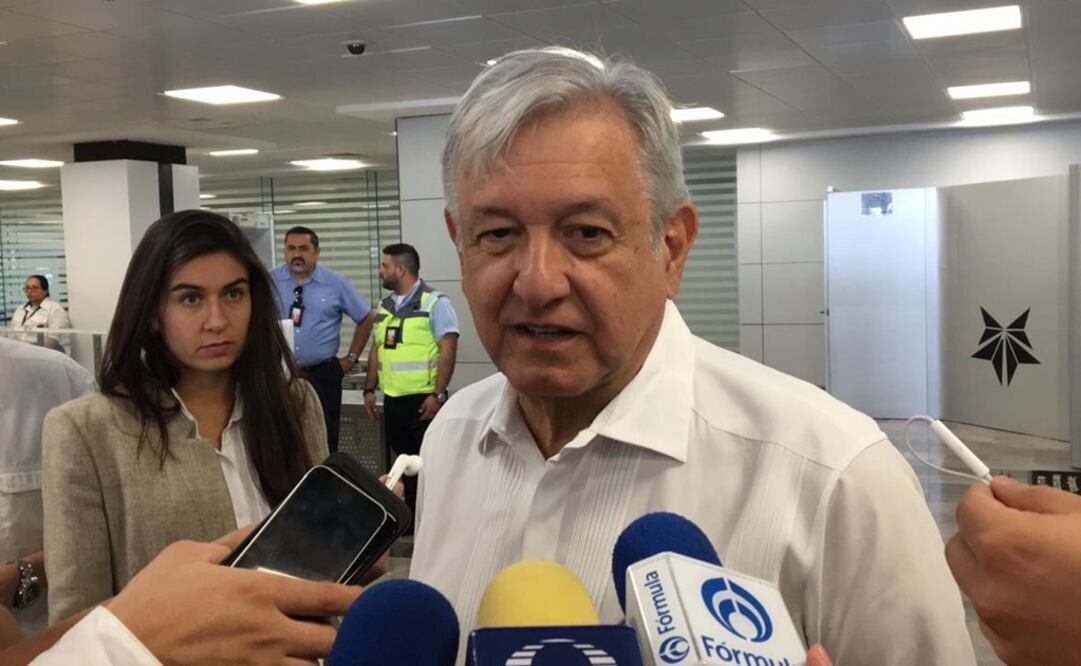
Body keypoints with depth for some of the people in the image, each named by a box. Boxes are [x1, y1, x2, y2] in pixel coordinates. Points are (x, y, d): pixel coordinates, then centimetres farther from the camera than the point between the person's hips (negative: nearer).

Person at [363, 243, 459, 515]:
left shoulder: (435, 303, -8)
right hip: (392, 398, 7)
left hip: (424, 398, -6)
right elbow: (377, 350, 19)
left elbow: (448, 351, -13)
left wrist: (437, 395, -19)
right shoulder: (385, 306, 14)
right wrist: (370, 389, 13)